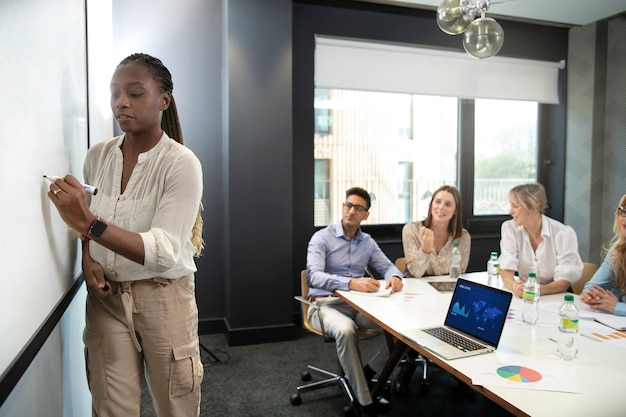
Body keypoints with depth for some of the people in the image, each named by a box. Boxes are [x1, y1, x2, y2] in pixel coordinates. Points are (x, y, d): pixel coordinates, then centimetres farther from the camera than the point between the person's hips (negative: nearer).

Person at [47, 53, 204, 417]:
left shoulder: (181, 163, -14)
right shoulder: (97, 155, 3)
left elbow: (165, 252, -23)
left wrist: (90, 223, -32)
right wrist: (88, 257, -3)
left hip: (163, 297, -4)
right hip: (106, 295, 4)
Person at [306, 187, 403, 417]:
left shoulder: (368, 242, 12)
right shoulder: (322, 237, -6)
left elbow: (387, 266, 12)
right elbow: (313, 276, -20)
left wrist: (395, 276, -15)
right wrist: (351, 283, -36)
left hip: (359, 304, 5)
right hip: (326, 304, -5)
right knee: (346, 330, -38)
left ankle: (369, 373, -4)